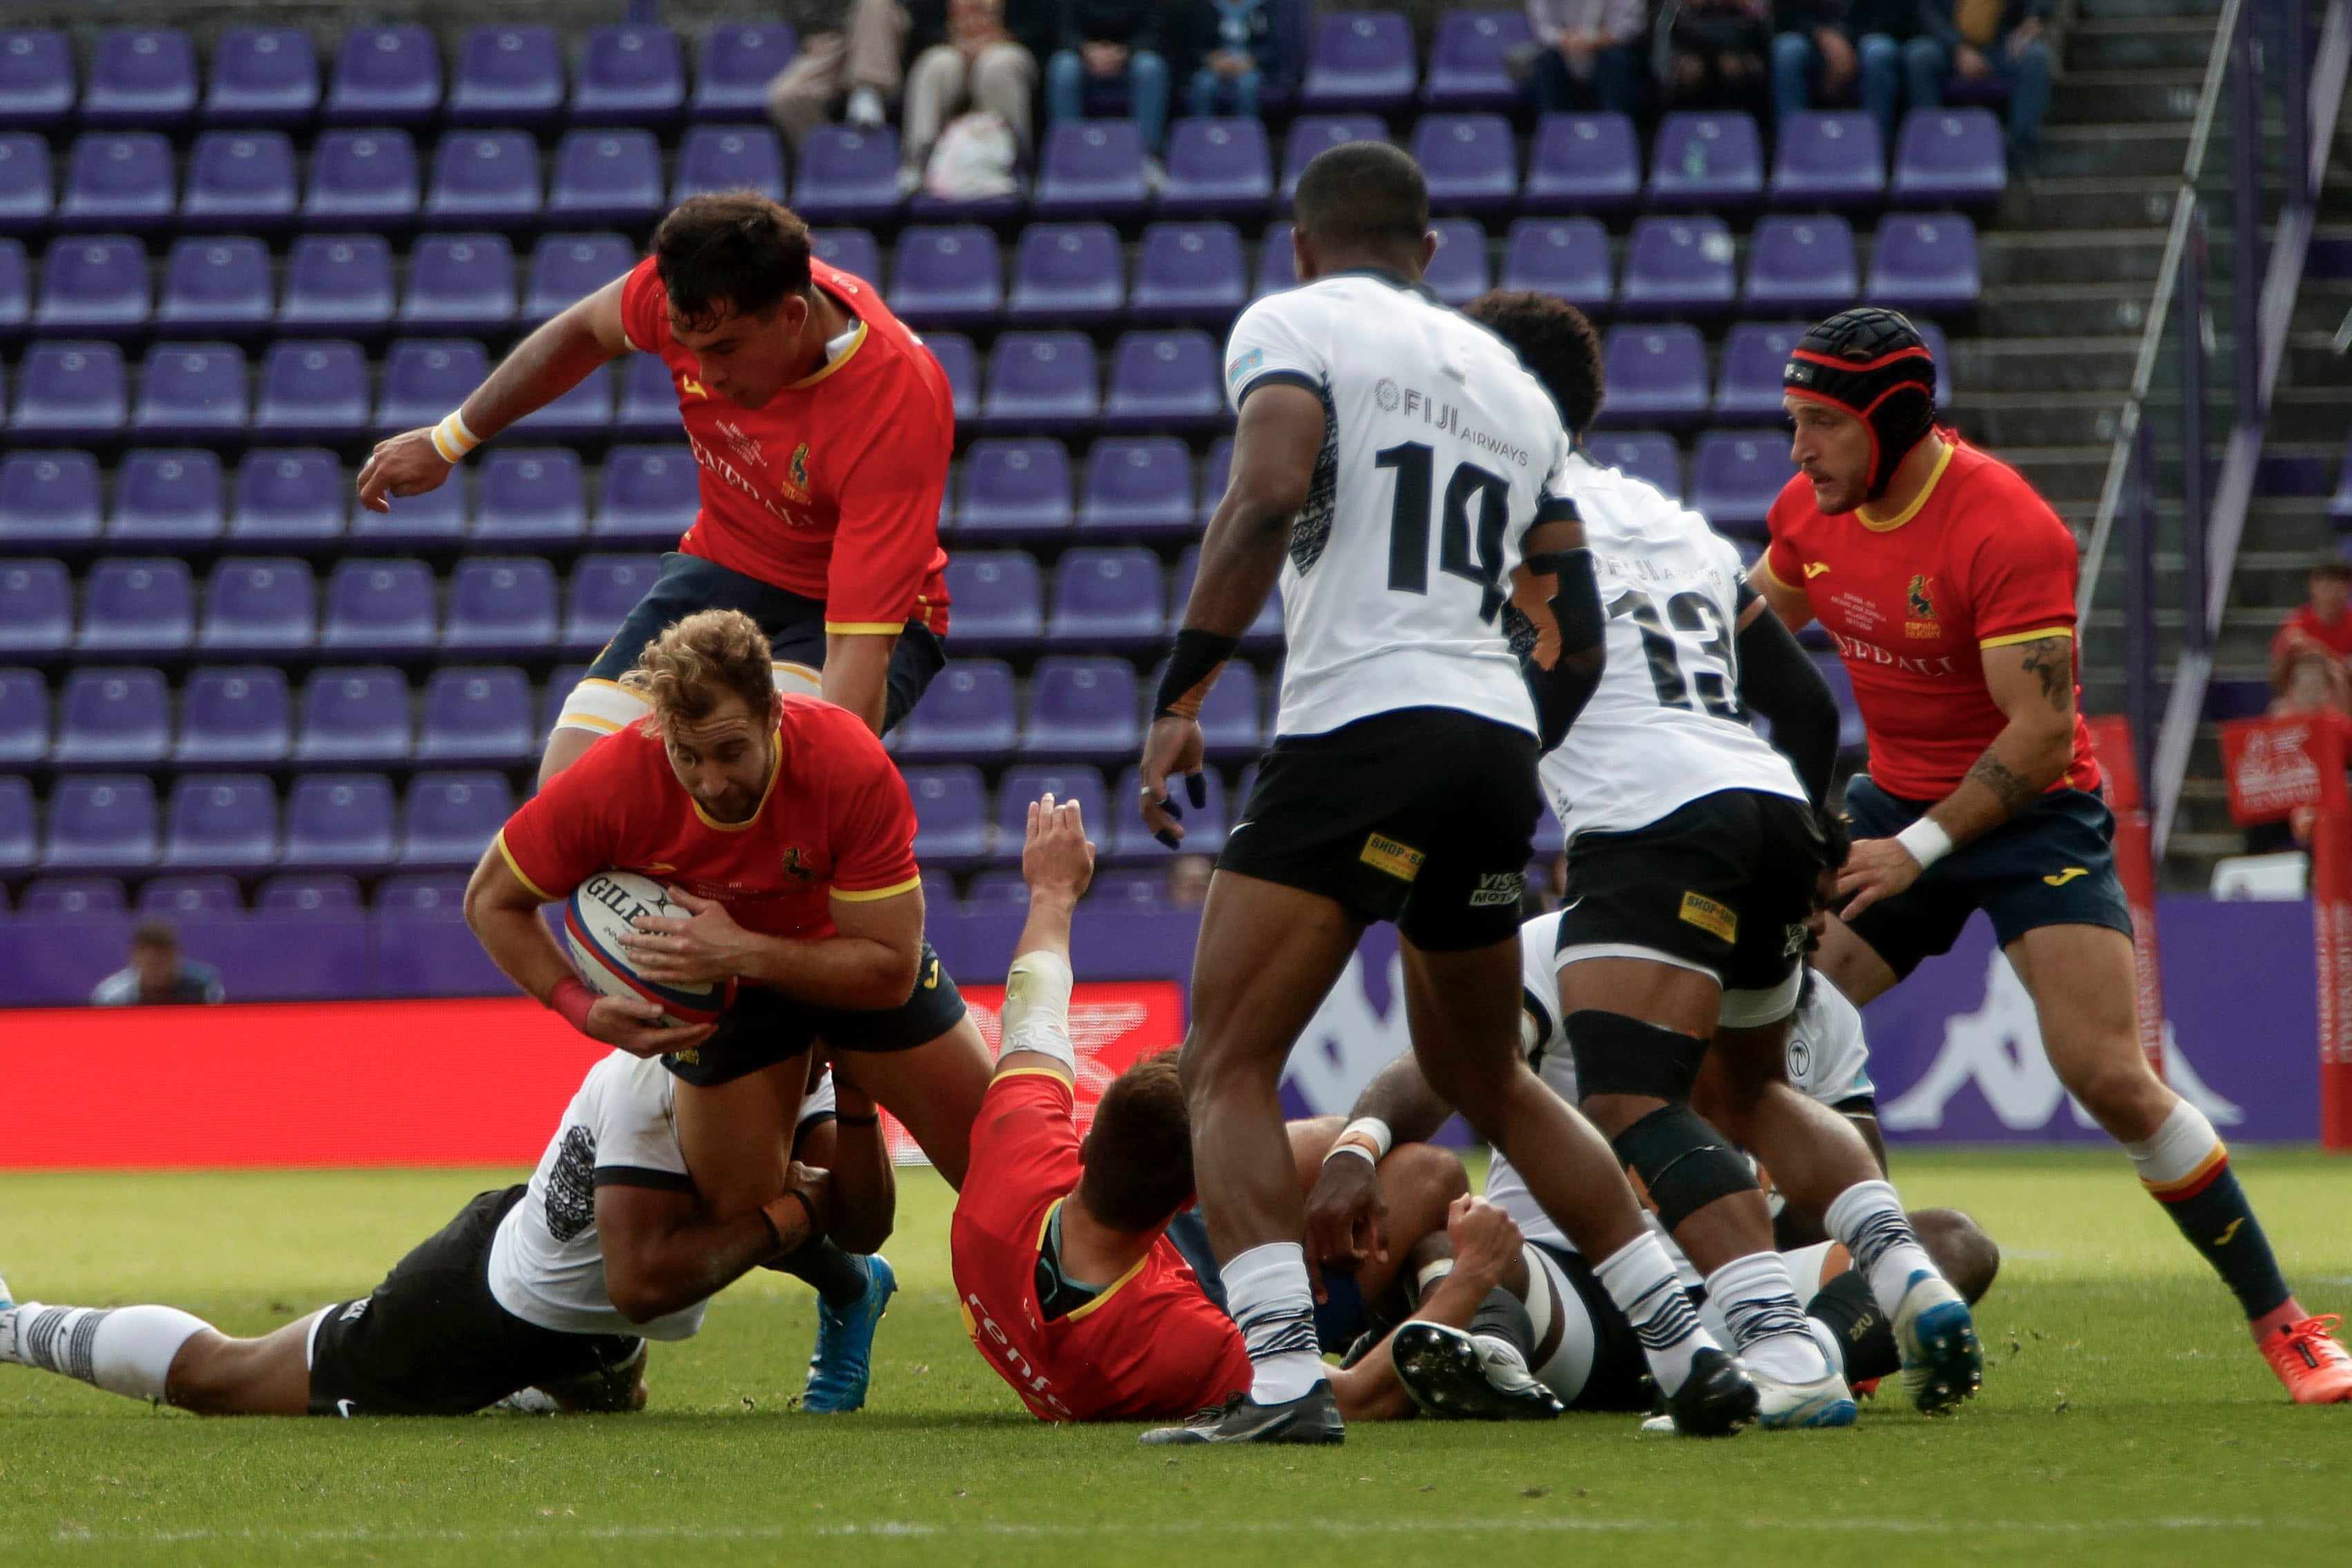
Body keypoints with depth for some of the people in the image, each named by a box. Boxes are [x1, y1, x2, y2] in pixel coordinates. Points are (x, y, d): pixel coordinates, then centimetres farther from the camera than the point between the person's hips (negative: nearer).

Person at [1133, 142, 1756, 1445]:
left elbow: (1270, 493, -14)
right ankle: (1689, 1350, 18)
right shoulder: (1510, 382, 25)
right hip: (1497, 744, 7)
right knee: (1486, 1080, 23)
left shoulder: (1292, 326, 5)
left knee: (1227, 1071, -3)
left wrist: (1180, 693, -15)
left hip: (1360, 729, -7)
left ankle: (1282, 1377, -21)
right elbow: (1578, 640, 22)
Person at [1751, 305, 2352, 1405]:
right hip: (1895, 799, 7)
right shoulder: (1812, 510, -3)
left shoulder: (2006, 529, -24)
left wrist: (1921, 850, -27)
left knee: (2109, 1077, -15)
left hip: (2030, 811, -6)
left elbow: (2041, 735, -25)